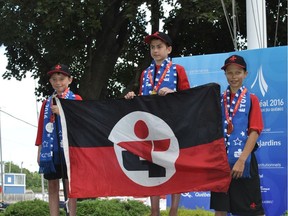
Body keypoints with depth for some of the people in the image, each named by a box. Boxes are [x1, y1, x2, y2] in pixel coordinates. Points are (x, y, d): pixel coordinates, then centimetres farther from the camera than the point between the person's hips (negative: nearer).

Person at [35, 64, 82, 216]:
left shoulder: (76, 100, 5)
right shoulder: (47, 103, 16)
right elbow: (41, 128, 13)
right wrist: (39, 151, 8)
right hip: (50, 150, 4)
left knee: (70, 185, -2)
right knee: (52, 186, 4)